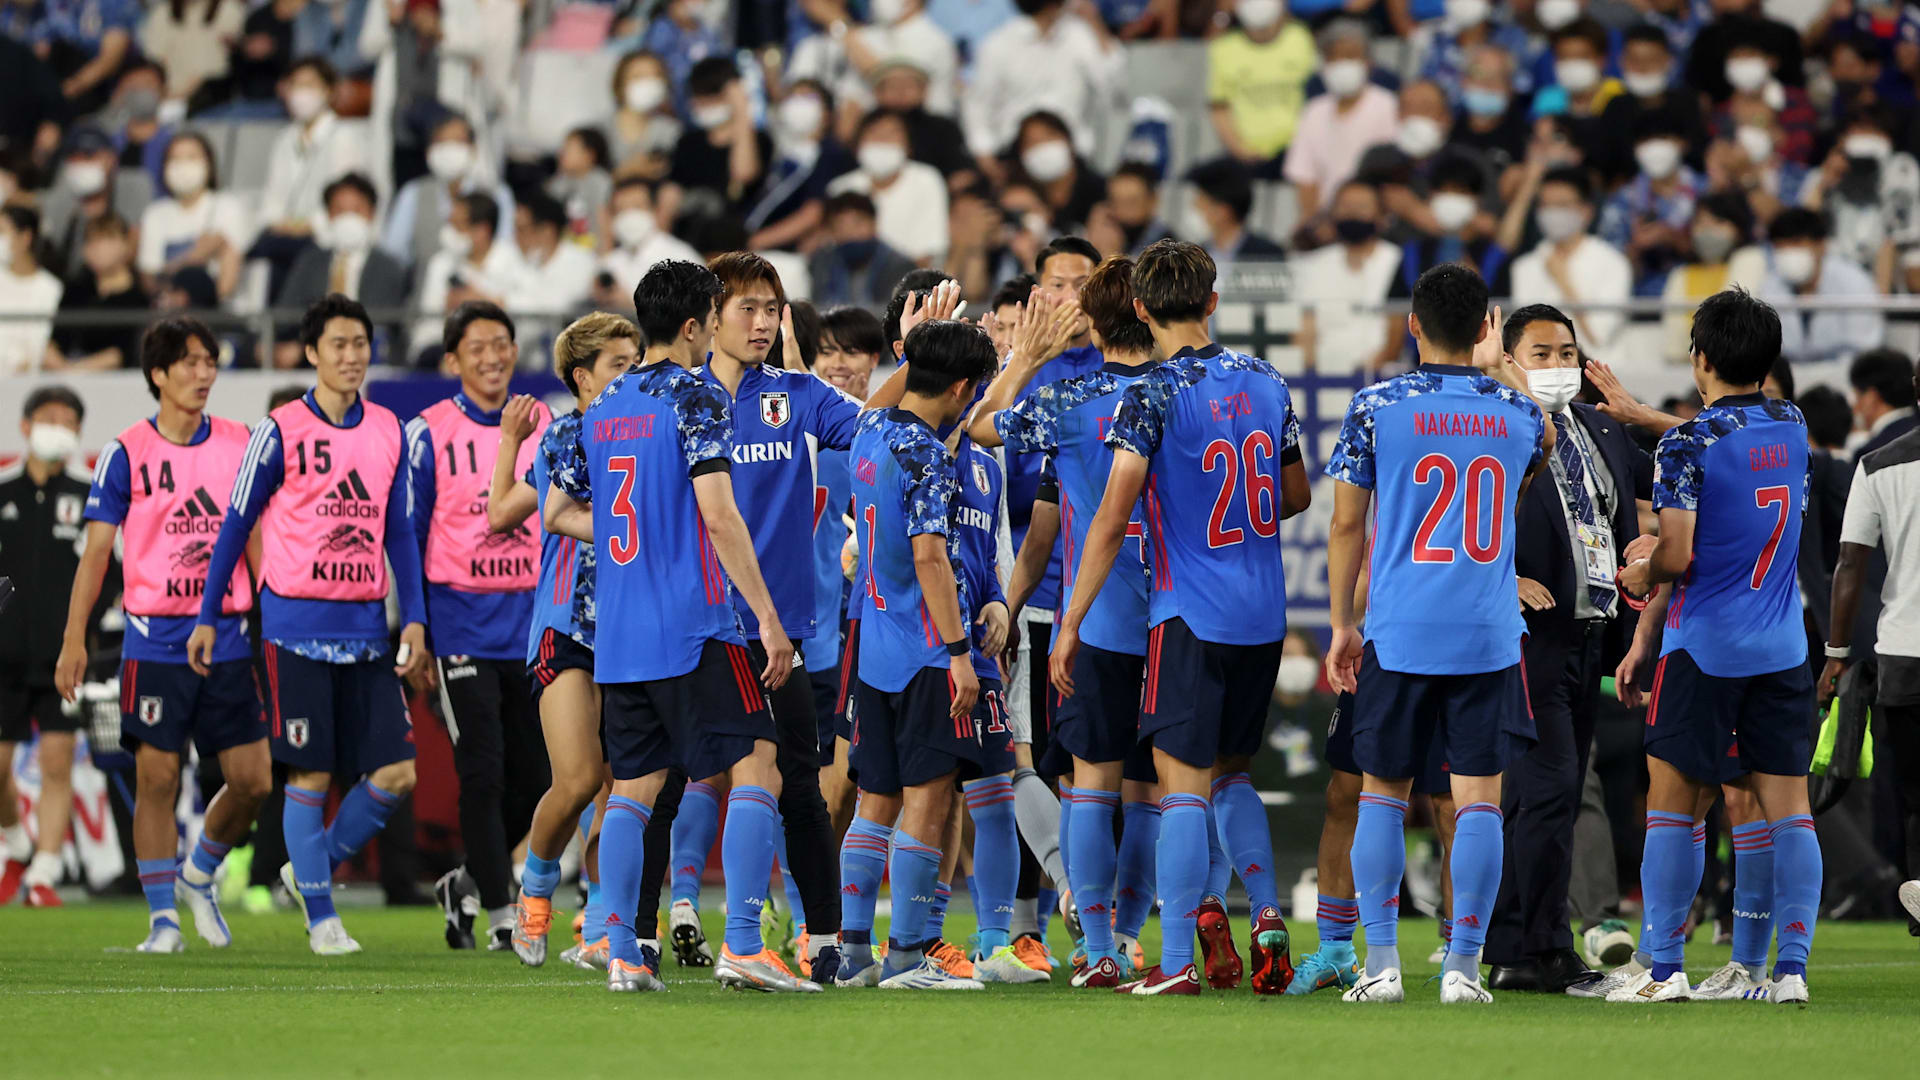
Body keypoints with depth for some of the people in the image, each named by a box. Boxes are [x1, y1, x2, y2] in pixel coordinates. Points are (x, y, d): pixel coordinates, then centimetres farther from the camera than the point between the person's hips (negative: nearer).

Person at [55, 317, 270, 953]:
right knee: (157, 777, -5)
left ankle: (199, 875, 25)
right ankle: (163, 917, 2)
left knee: (253, 781, 0)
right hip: (155, 637, -3)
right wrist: (74, 639, -5)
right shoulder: (126, 454, -1)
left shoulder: (239, 445, 7)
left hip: (227, 636, 3)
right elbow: (96, 550, 0)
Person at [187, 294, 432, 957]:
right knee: (311, 773, -3)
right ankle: (320, 915, 8)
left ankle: (315, 867, 20)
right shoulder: (281, 432, -3)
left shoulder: (388, 432, 9)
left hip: (366, 626, 4)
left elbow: (399, 532, 14)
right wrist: (208, 617, 2)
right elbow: (236, 526, 3)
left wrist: (414, 620, 6)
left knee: (396, 772, -2)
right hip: (297, 623, -4)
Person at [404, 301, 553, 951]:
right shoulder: (430, 434, -2)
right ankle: (500, 915, -1)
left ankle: (464, 884, 25)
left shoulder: (544, 427, 9)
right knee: (482, 772, -8)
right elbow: (407, 536, 1)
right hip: (462, 622, -4)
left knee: (535, 776, 4)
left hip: (532, 621, 4)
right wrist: (412, 633, -3)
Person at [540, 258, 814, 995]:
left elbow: (558, 512, 20)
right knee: (756, 768, -5)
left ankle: (621, 953, 3)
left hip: (618, 635, 7)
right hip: (693, 629, -7)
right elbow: (718, 514, -17)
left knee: (633, 787, 11)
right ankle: (741, 947, -14)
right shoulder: (695, 399, -8)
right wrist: (767, 616, -15)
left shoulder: (602, 408, 14)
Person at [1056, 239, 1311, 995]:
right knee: (1231, 773, 20)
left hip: (1190, 614, -6)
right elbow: (1296, 495, 19)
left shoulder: (1152, 398, -12)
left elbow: (1111, 520, -17)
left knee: (1184, 784, -4)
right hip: (1264, 616, 6)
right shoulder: (1266, 384, 6)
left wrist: (1070, 625, -12)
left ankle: (1176, 962, -6)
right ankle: (1266, 915, 5)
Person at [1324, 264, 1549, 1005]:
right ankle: (1463, 966, -2)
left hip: (1398, 634, -1)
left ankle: (1382, 963, 4)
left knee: (1382, 791, 10)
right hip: (1489, 637, 1)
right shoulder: (1517, 411, 3)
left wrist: (1342, 625, 9)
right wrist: (1497, 374, 33)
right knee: (1479, 797, 2)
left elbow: (1347, 525, 1)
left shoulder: (1377, 407, -3)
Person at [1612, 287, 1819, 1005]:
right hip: (1783, 650, 5)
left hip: (1704, 650, -5)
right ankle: (1791, 967, -3)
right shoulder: (1792, 428, 8)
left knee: (1673, 805, 2)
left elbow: (1676, 557, -17)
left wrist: (1643, 574, 4)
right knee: (1787, 807, 2)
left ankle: (1665, 969, 1)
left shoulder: (1688, 445, -11)